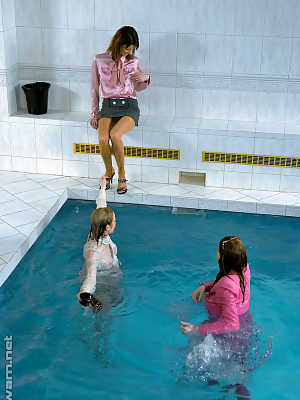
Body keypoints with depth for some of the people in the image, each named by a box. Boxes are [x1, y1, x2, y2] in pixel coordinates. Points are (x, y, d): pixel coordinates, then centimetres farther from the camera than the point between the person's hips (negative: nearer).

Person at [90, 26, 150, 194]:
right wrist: (95, 113, 6)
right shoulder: (100, 60, 2)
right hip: (108, 106, 1)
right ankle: (109, 171, 0)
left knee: (115, 135, -32)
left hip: (129, 106, -1)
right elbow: (95, 89, 10)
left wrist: (146, 79, -5)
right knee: (102, 138, -29)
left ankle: (122, 174, -11)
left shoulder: (133, 61, 4)